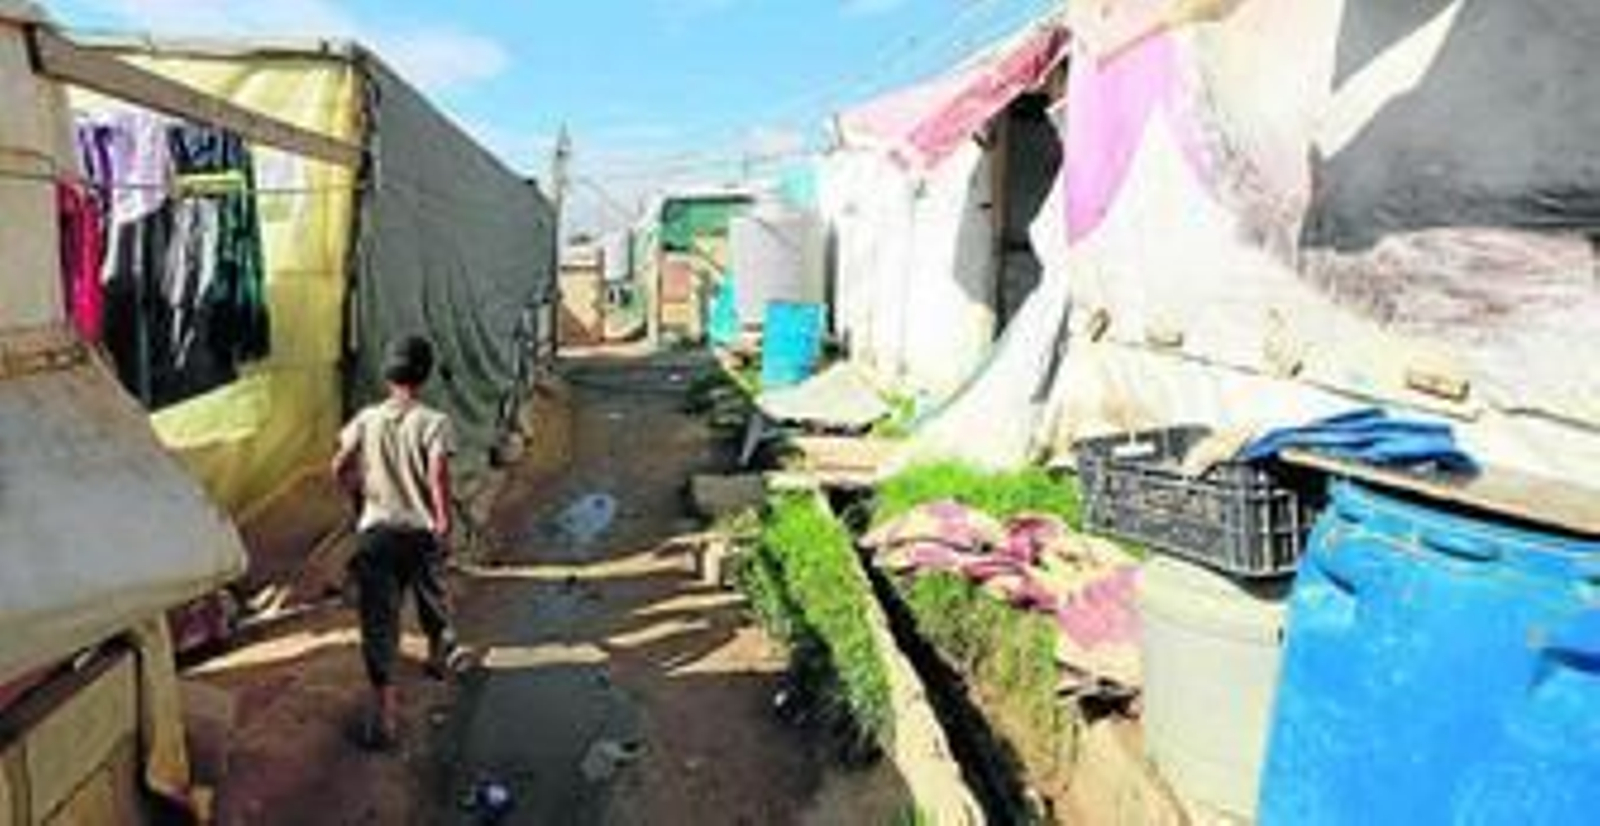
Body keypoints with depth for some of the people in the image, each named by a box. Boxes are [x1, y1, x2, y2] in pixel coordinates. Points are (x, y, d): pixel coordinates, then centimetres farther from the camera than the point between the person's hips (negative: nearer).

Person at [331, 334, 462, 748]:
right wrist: (443, 516, -12)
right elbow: (438, 470, -22)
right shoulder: (434, 422, -10)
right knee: (433, 600, 26)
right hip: (422, 531, -1)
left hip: (375, 531, 1)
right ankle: (439, 656, 51)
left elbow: (340, 468, 1)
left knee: (378, 621, 2)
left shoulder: (366, 419, 1)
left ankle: (384, 713, -2)